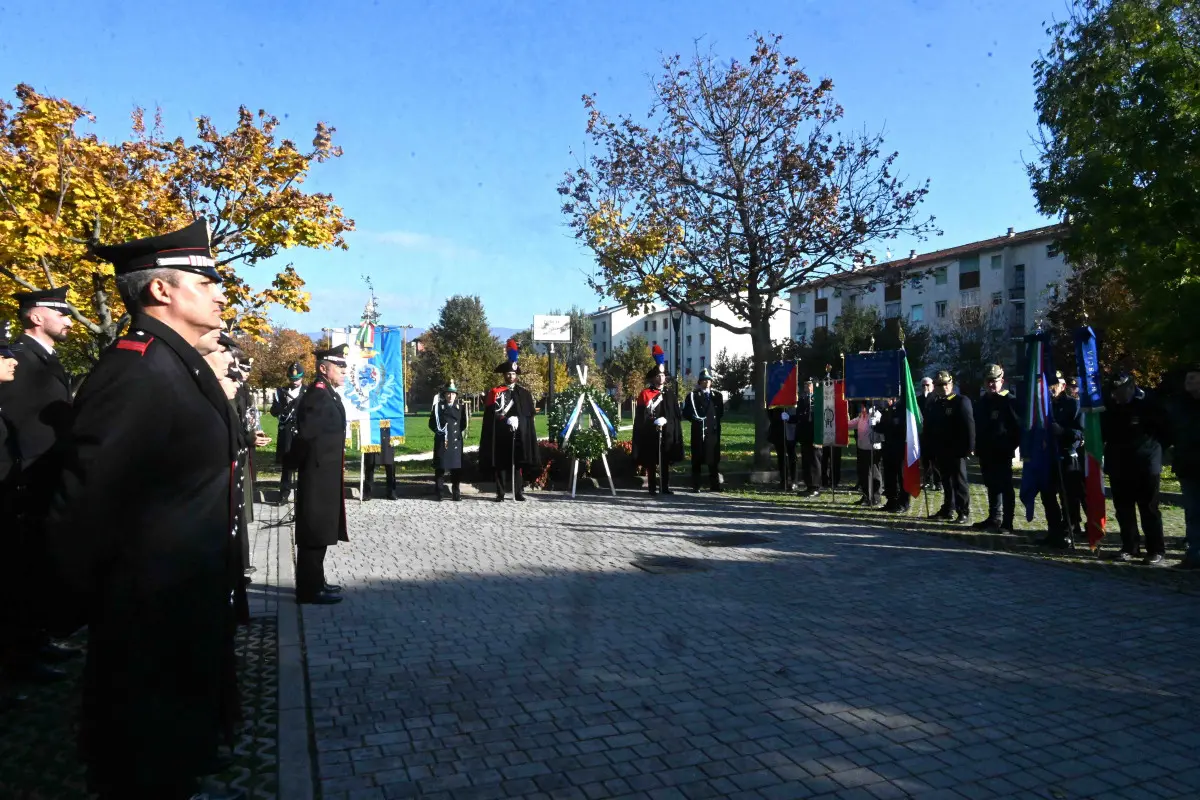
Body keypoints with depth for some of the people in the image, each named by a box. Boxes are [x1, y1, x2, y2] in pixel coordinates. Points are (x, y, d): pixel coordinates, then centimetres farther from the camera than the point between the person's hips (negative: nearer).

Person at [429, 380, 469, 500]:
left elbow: (463, 425, 12)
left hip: (456, 442, 2)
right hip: (441, 442, -2)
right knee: (440, 467, 2)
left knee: (457, 468, 3)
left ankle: (456, 492, 11)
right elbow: (432, 423, 2)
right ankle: (438, 492, 10)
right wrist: (438, 430, -9)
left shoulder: (461, 407, 9)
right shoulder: (438, 406, 4)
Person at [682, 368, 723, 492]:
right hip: (698, 431, -3)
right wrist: (696, 419, -14)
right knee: (697, 459, 0)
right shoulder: (692, 395, 2)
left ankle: (714, 485, 14)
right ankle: (696, 486, 5)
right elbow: (686, 413, -1)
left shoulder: (717, 395, 13)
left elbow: (721, 412, 17)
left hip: (713, 431, 3)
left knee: (713, 459, 6)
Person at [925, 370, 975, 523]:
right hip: (940, 451, 6)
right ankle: (948, 509, 20)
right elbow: (928, 428, 14)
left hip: (957, 450, -6)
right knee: (946, 481, 13)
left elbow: (969, 426, -12)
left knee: (959, 481, -1)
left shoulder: (962, 401, -5)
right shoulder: (932, 405, 12)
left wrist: (969, 447, -18)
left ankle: (964, 511, 5)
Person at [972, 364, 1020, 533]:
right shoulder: (982, 403, 13)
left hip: (1002, 454, -7)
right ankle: (994, 518, 25)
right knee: (992, 485, 15)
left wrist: (1010, 446, -14)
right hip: (986, 453, 7)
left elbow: (1018, 426, -12)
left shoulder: (1009, 401, -8)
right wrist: (978, 448, 12)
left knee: (1005, 487, -2)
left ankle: (1007, 523, 2)